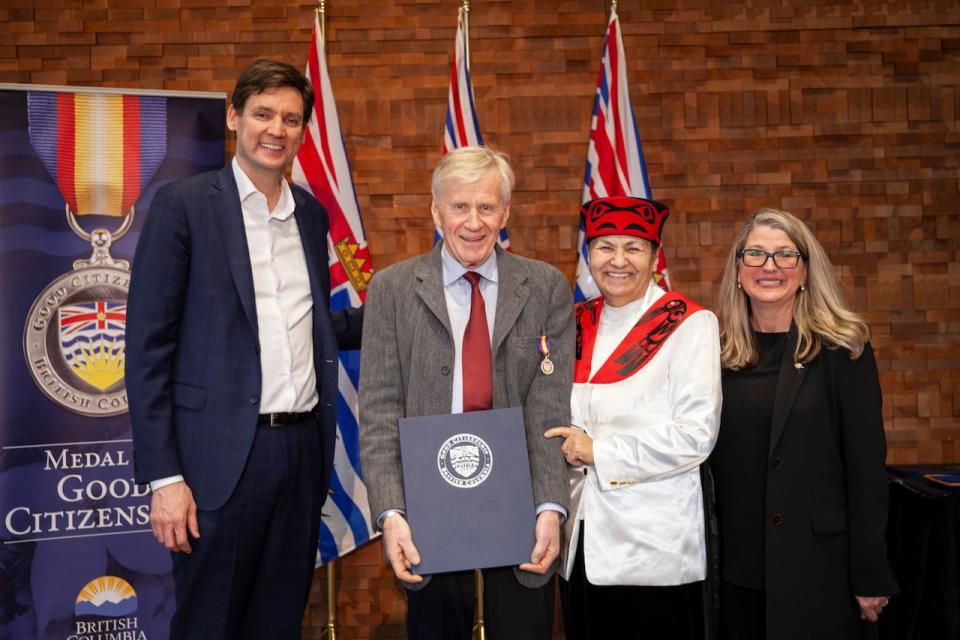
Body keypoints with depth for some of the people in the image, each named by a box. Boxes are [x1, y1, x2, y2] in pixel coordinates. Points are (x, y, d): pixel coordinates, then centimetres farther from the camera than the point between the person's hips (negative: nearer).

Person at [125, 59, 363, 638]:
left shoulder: (312, 213, 11)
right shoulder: (183, 205, -5)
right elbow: (149, 348, -8)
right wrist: (163, 476, -12)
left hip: (304, 448, 5)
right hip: (223, 456, -5)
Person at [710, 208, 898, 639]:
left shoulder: (841, 349, -6)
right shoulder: (720, 351, 4)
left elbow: (866, 465, -7)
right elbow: (711, 456, 9)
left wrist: (870, 574, -8)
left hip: (818, 562, -3)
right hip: (738, 560, 4)